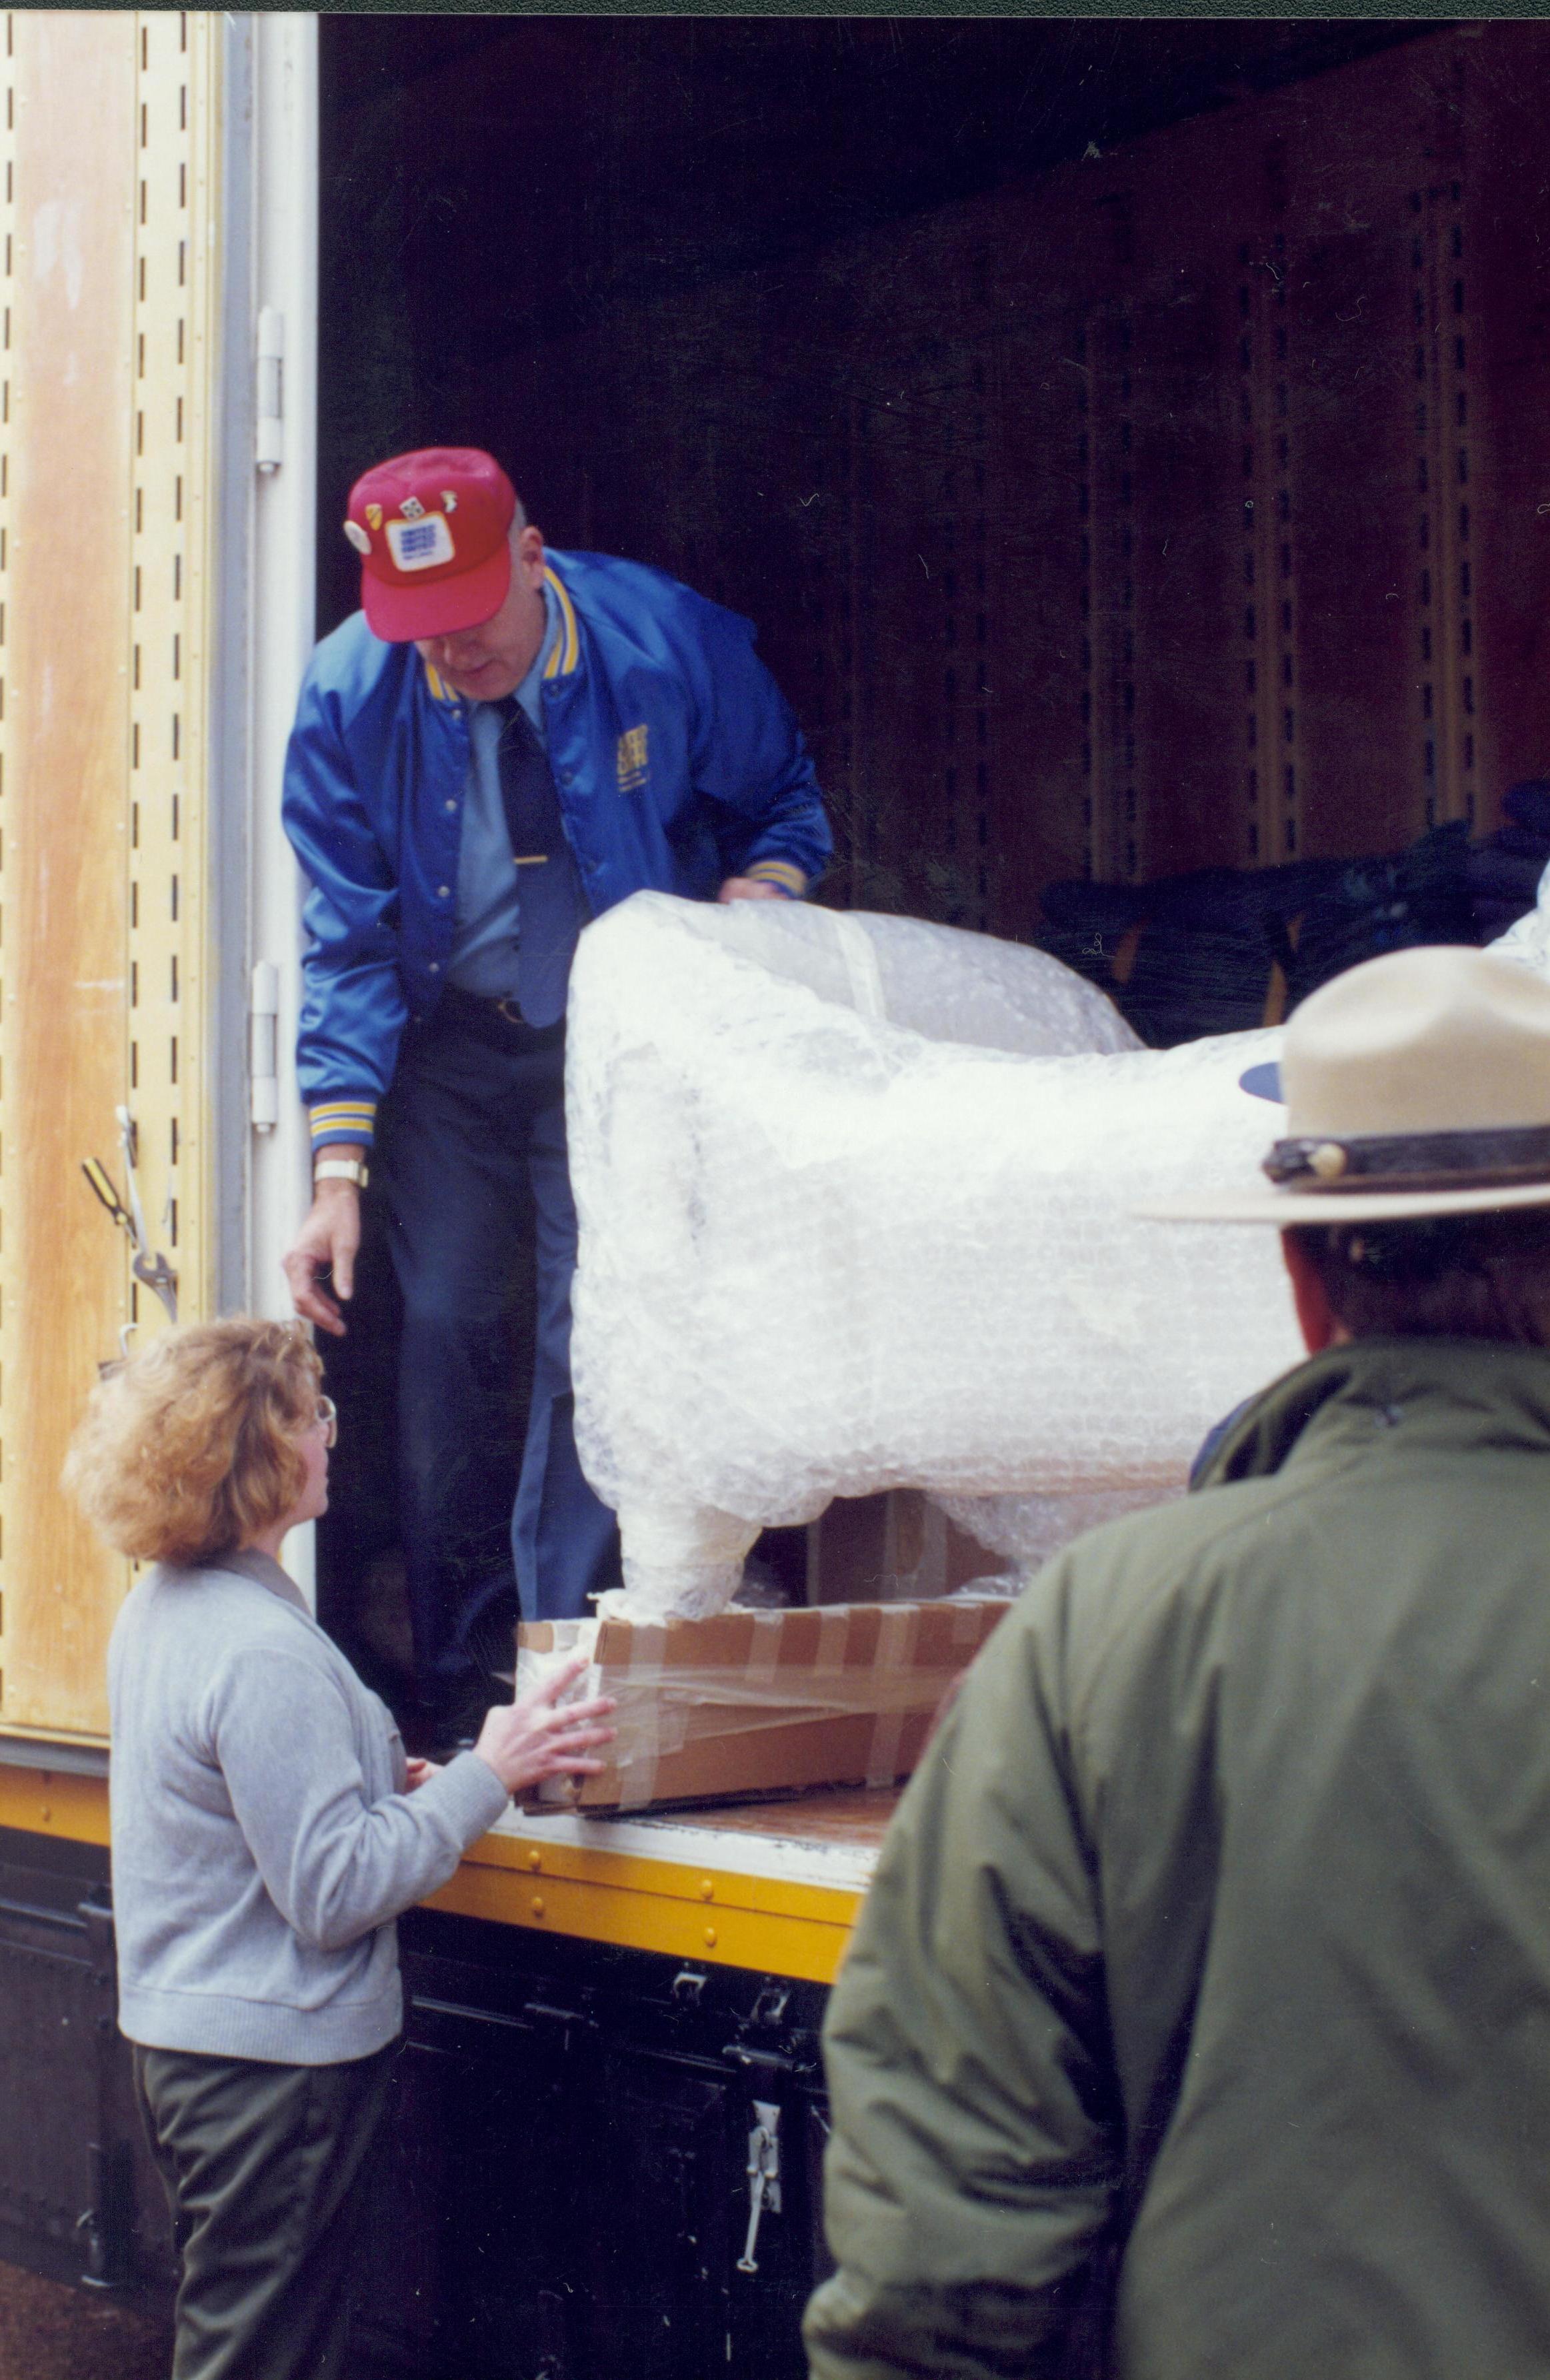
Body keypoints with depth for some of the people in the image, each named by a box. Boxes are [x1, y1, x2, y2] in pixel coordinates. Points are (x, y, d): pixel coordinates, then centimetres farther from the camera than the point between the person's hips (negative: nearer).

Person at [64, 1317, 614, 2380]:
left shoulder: (164, 1607, 7)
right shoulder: (262, 1653, -25)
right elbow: (335, 1891, -24)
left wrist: (386, 1777, 9)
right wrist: (485, 1776, -20)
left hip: (192, 2039, 10)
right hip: (273, 2054, -10)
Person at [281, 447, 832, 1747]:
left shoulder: (672, 642, -17)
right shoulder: (351, 693, -15)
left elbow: (783, 806, 2)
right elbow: (349, 944, -10)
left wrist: (757, 894, -22)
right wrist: (340, 1168, -17)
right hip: (448, 1042, 1)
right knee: (447, 1325, -5)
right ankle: (457, 1680, 8)